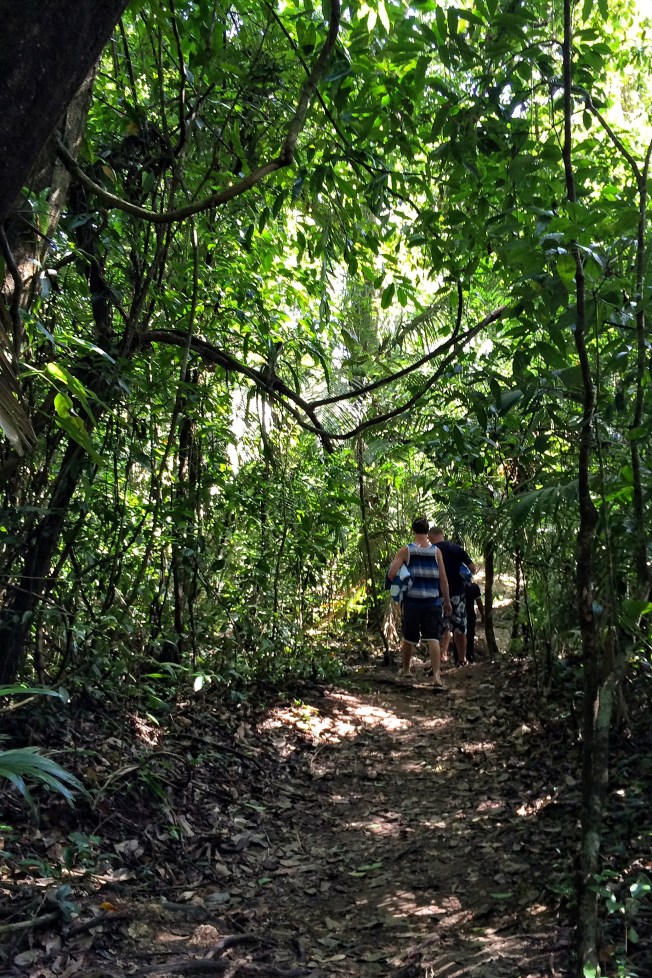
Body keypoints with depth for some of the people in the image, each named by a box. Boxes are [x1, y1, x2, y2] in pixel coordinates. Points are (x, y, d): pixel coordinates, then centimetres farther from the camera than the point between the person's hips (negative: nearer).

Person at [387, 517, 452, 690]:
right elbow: (443, 580, 1)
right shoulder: (436, 551, 0)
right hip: (432, 602, 0)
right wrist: (447, 602, 9)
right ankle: (436, 676, -12)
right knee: (433, 638, -1)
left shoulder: (406, 551, -3)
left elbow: (391, 574, -11)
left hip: (412, 601, 0)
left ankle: (405, 671, 32)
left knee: (409, 638, 15)